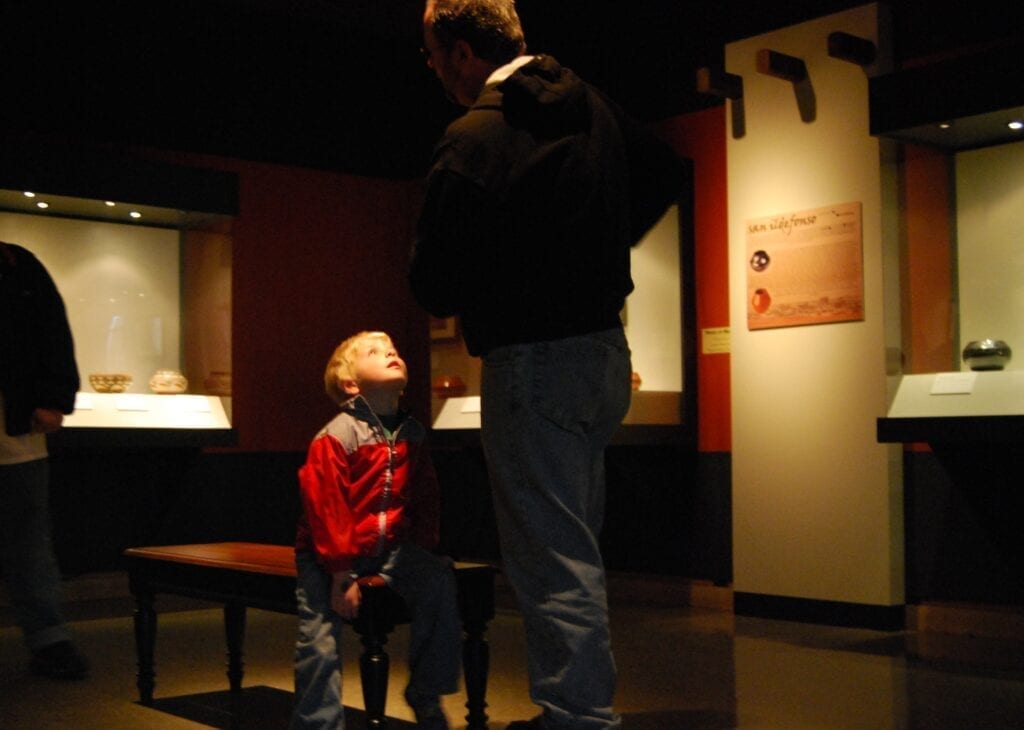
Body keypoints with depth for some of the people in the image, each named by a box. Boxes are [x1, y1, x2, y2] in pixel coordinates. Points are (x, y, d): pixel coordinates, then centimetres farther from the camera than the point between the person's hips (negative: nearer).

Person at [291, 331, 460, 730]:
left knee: (438, 581, -19)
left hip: (389, 547, 4)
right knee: (319, 641, -13)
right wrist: (341, 574, -16)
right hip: (329, 554, -4)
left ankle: (426, 693, -4)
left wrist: (424, 553, 1)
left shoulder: (412, 434, 7)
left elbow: (426, 497, 12)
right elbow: (325, 512, -14)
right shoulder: (335, 438, -12)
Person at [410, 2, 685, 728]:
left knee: (551, 560, -1)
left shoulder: (473, 139, -16)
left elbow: (436, 285, -17)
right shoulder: (590, 104, 8)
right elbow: (667, 173, 24)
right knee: (575, 549, 19)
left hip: (533, 363, -8)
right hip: (605, 353, 9)